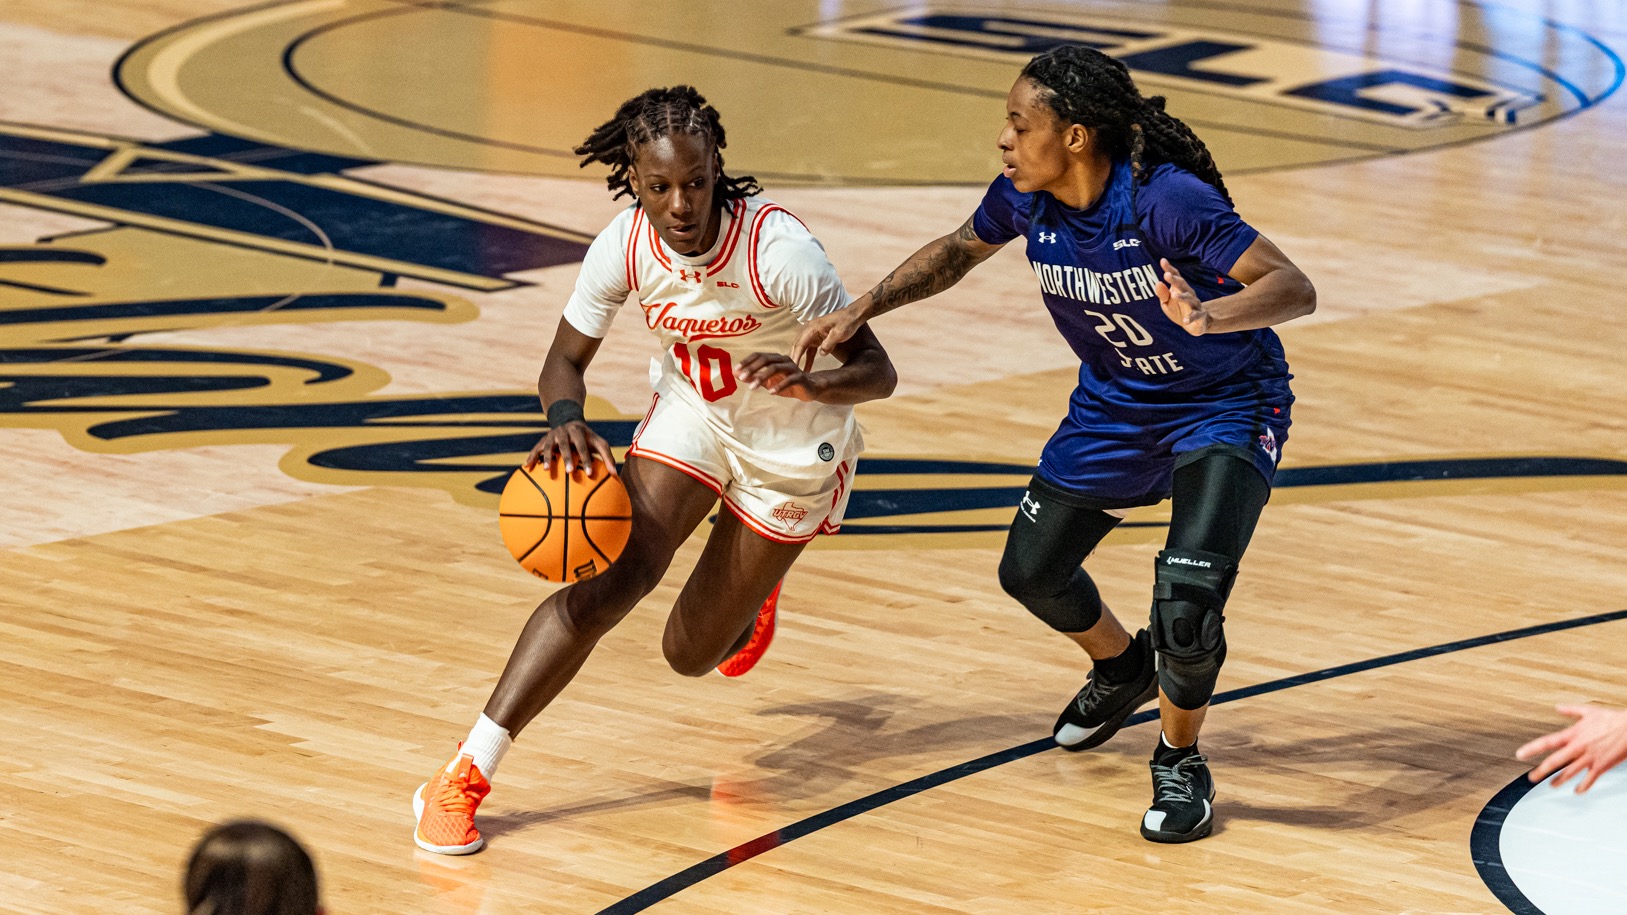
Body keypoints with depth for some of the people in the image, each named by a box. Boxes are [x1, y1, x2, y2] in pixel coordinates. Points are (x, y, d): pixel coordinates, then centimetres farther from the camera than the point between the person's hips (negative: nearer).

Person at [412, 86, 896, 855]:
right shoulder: (625, 245, -21)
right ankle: (464, 776, -20)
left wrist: (804, 382, -49)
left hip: (790, 445, -2)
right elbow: (565, 360, -8)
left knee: (691, 653, 5)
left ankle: (751, 597, 45)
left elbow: (877, 372, -27)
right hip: (690, 411, 2)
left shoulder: (777, 251, -33)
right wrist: (565, 420, -31)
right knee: (615, 573, -22)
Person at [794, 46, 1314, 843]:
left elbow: (1294, 288, -36)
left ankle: (1179, 761, 6)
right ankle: (1121, 669, 49)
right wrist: (859, 312, -2)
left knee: (1185, 599, -24)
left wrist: (1207, 316, -55)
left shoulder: (1167, 200, -33)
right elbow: (958, 251, 8)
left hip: (1223, 406, -7)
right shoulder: (1025, 197, -15)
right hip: (1115, 403, 7)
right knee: (1030, 570, 15)